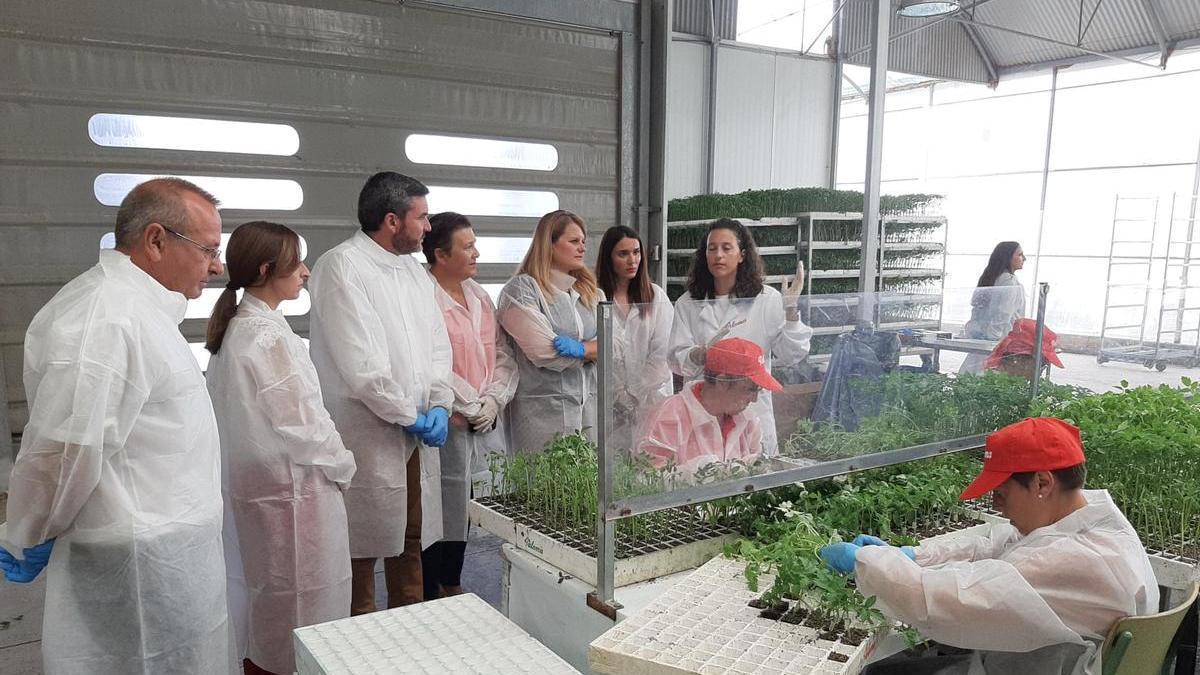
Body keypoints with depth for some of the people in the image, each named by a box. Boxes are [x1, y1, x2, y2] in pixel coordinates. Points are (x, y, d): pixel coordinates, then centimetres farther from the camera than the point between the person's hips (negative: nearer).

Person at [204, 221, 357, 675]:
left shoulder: (233, 328, 6)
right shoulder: (270, 338, -23)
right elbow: (301, 421, -22)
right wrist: (342, 465, -7)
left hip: (250, 481, 9)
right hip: (290, 488, -9)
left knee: (262, 591, 21)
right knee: (297, 601, 5)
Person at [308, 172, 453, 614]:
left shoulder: (414, 269, 13)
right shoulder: (341, 266, -12)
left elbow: (437, 344, 13)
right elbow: (360, 362, -19)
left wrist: (439, 404, -3)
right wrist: (410, 416, -12)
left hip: (419, 433, 8)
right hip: (368, 439, -7)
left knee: (411, 542, 17)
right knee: (364, 547, 3)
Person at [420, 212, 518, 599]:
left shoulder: (479, 295, 12)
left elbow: (503, 354, 10)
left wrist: (493, 400, -4)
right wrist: (471, 407, -13)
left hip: (485, 422, 7)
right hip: (446, 424, -7)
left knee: (468, 507, 16)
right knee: (442, 510, 2)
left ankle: (453, 585, 33)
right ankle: (430, 596, 19)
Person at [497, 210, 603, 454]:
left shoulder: (592, 291, 16)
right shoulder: (521, 289, -4)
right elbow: (543, 352, -14)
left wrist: (581, 349, -14)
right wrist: (595, 350, -2)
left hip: (590, 405, 6)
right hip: (544, 410, -5)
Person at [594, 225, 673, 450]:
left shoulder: (656, 297, 7)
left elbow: (663, 352, 2)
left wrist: (635, 395, -4)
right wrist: (619, 396, -7)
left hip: (651, 399, 2)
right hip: (608, 403, -1)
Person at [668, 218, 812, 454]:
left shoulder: (766, 299, 0)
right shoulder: (688, 303, 5)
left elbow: (792, 356, -3)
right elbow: (676, 359, -3)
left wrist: (791, 309, -14)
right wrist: (701, 354, -23)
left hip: (753, 412, -1)